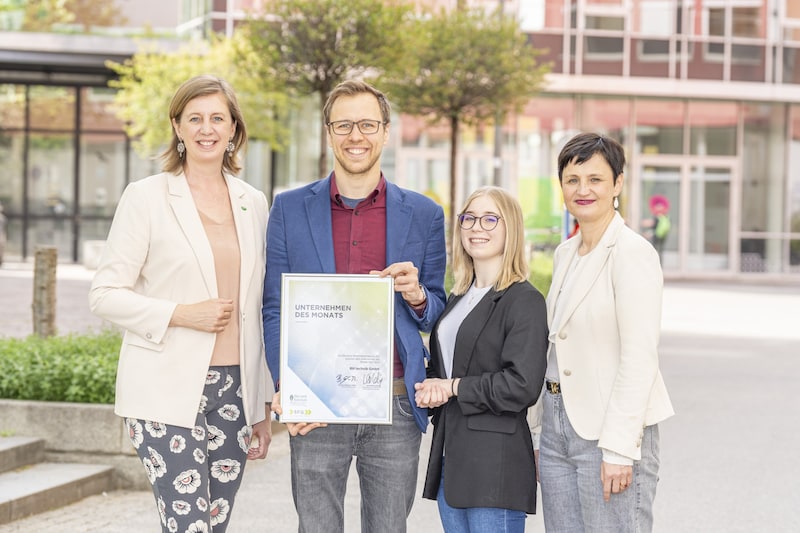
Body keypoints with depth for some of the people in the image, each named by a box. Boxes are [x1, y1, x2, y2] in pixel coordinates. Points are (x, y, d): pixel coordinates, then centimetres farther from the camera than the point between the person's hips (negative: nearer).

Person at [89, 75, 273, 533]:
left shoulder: (254, 203, 12)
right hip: (169, 392, -4)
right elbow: (105, 295, -4)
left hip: (234, 390, 4)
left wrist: (264, 407, 15)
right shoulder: (146, 197, -2)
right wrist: (182, 314, -16)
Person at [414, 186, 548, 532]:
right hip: (450, 458, 8)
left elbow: (522, 386, -18)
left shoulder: (524, 301, -8)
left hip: (496, 466, -8)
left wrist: (453, 387, -10)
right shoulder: (457, 300, 17)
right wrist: (431, 389, 0)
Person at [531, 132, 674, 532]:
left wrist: (619, 449, -20)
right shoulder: (565, 254, 14)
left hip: (613, 427, -8)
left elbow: (639, 359, -16)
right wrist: (543, 436, 16)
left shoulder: (633, 253, -11)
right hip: (559, 424, 8)